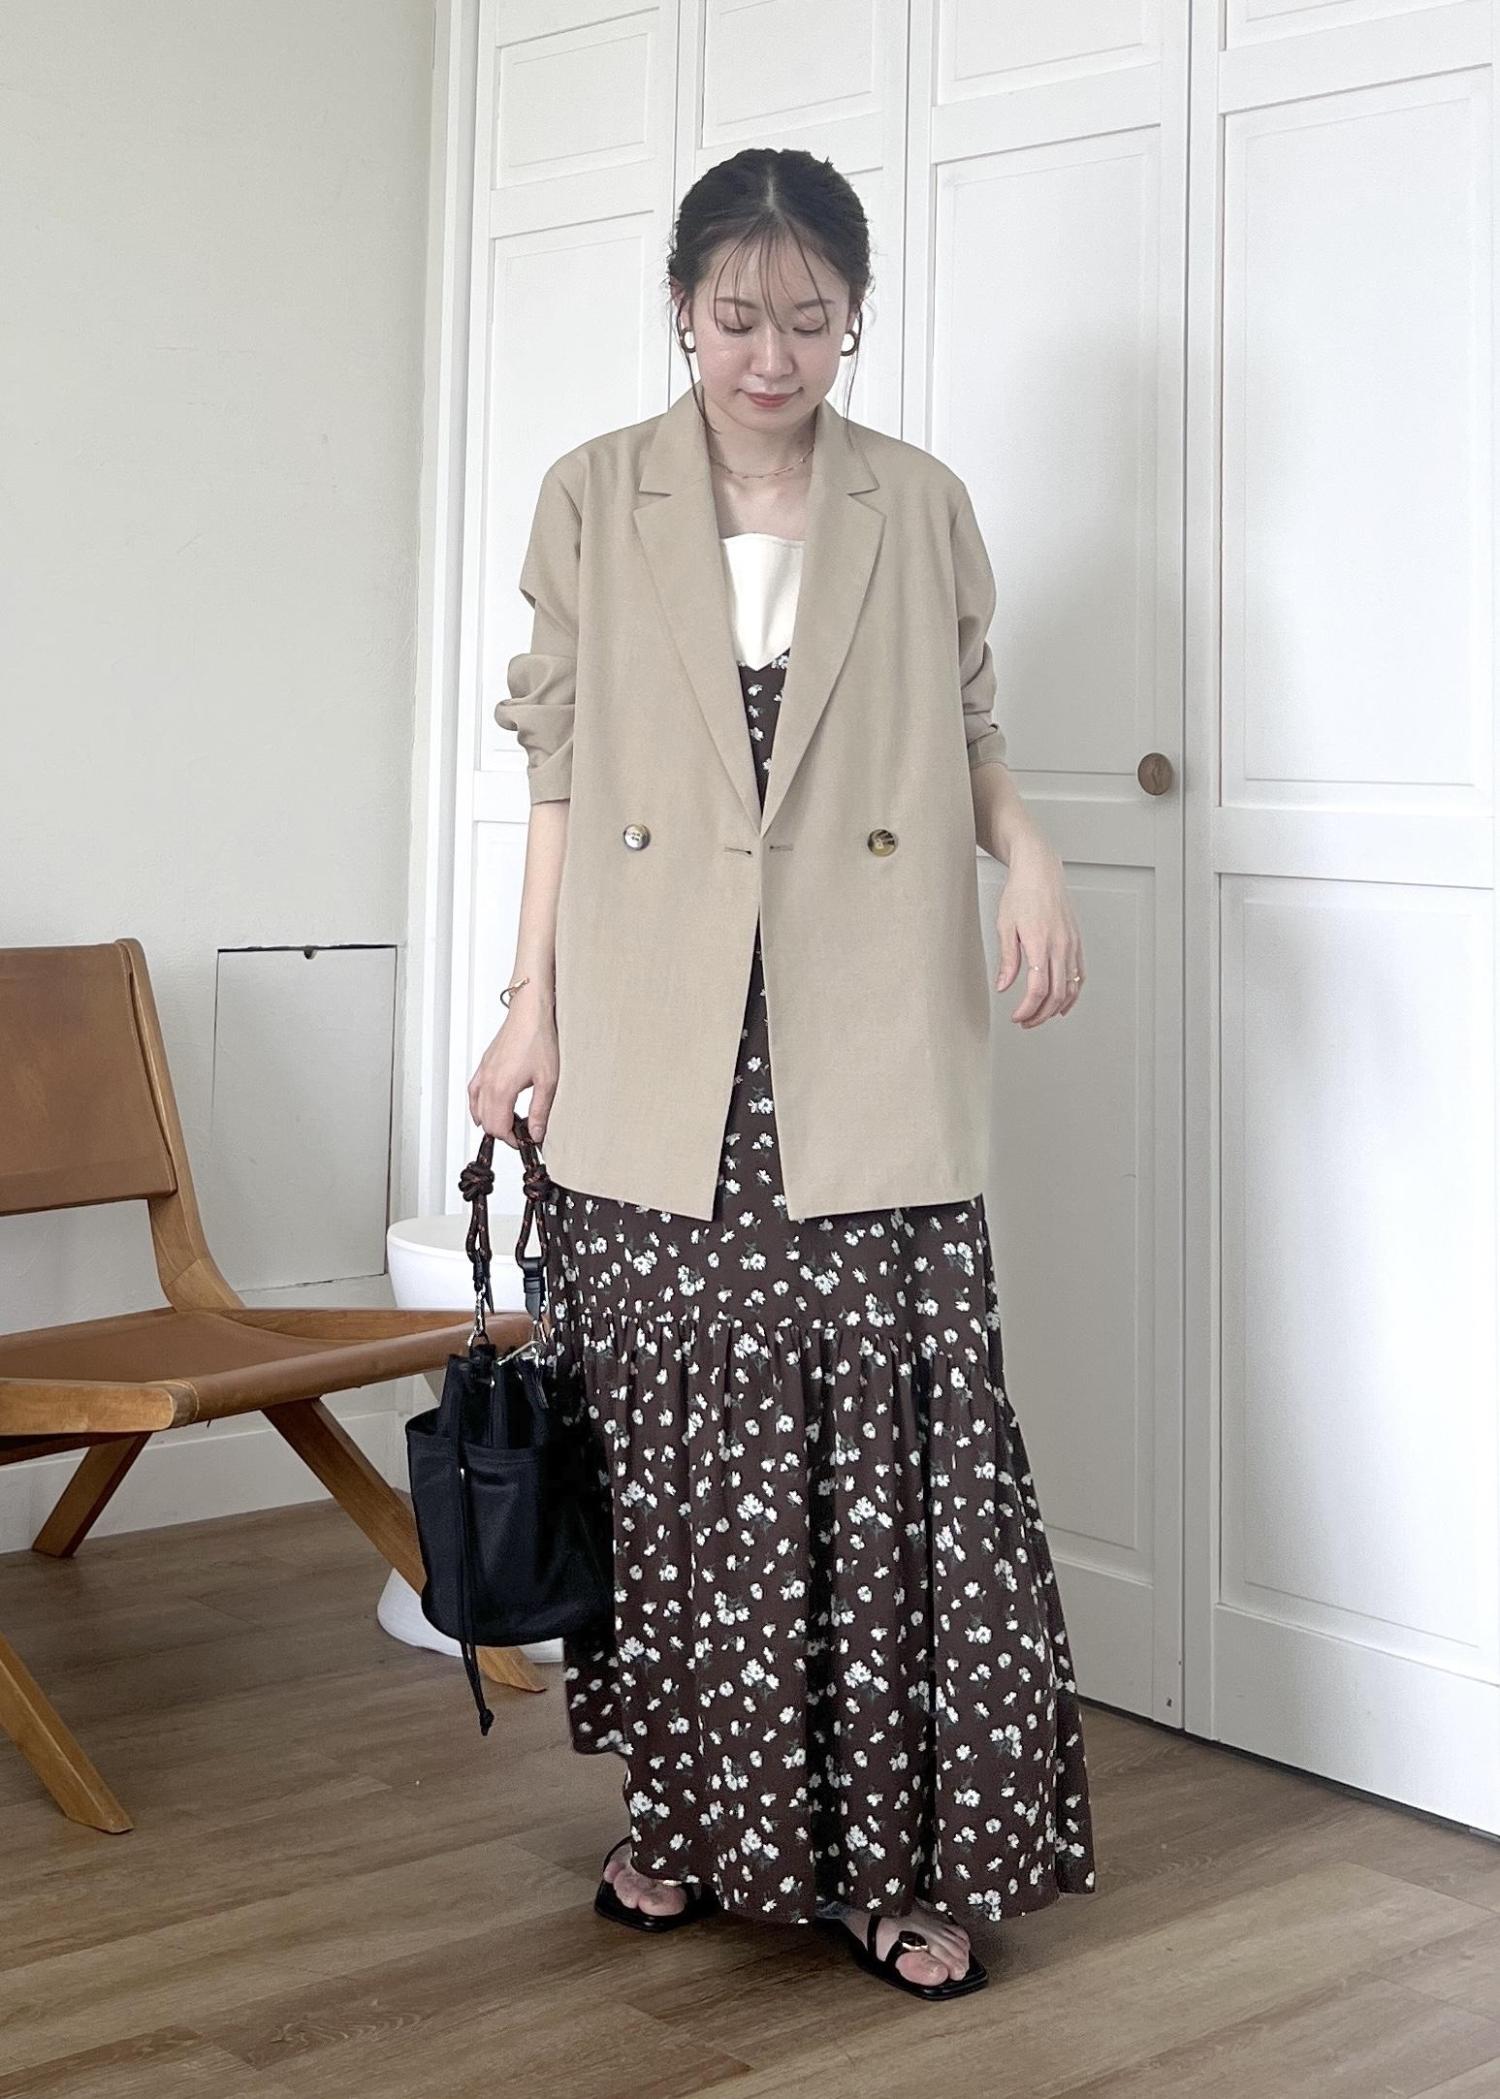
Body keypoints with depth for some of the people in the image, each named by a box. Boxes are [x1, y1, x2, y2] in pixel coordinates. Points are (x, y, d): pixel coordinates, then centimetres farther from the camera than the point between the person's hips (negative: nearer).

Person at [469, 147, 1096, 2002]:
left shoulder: (923, 506, 8)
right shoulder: (595, 498, 7)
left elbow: (966, 729, 15)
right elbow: (559, 766, 8)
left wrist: (1026, 850, -6)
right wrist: (531, 1001, 4)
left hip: (860, 1045, 0)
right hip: (655, 1044, 1)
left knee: (897, 1422, -4)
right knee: (671, 1430, 4)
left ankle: (917, 1851, 8)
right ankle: (684, 1804, 22)